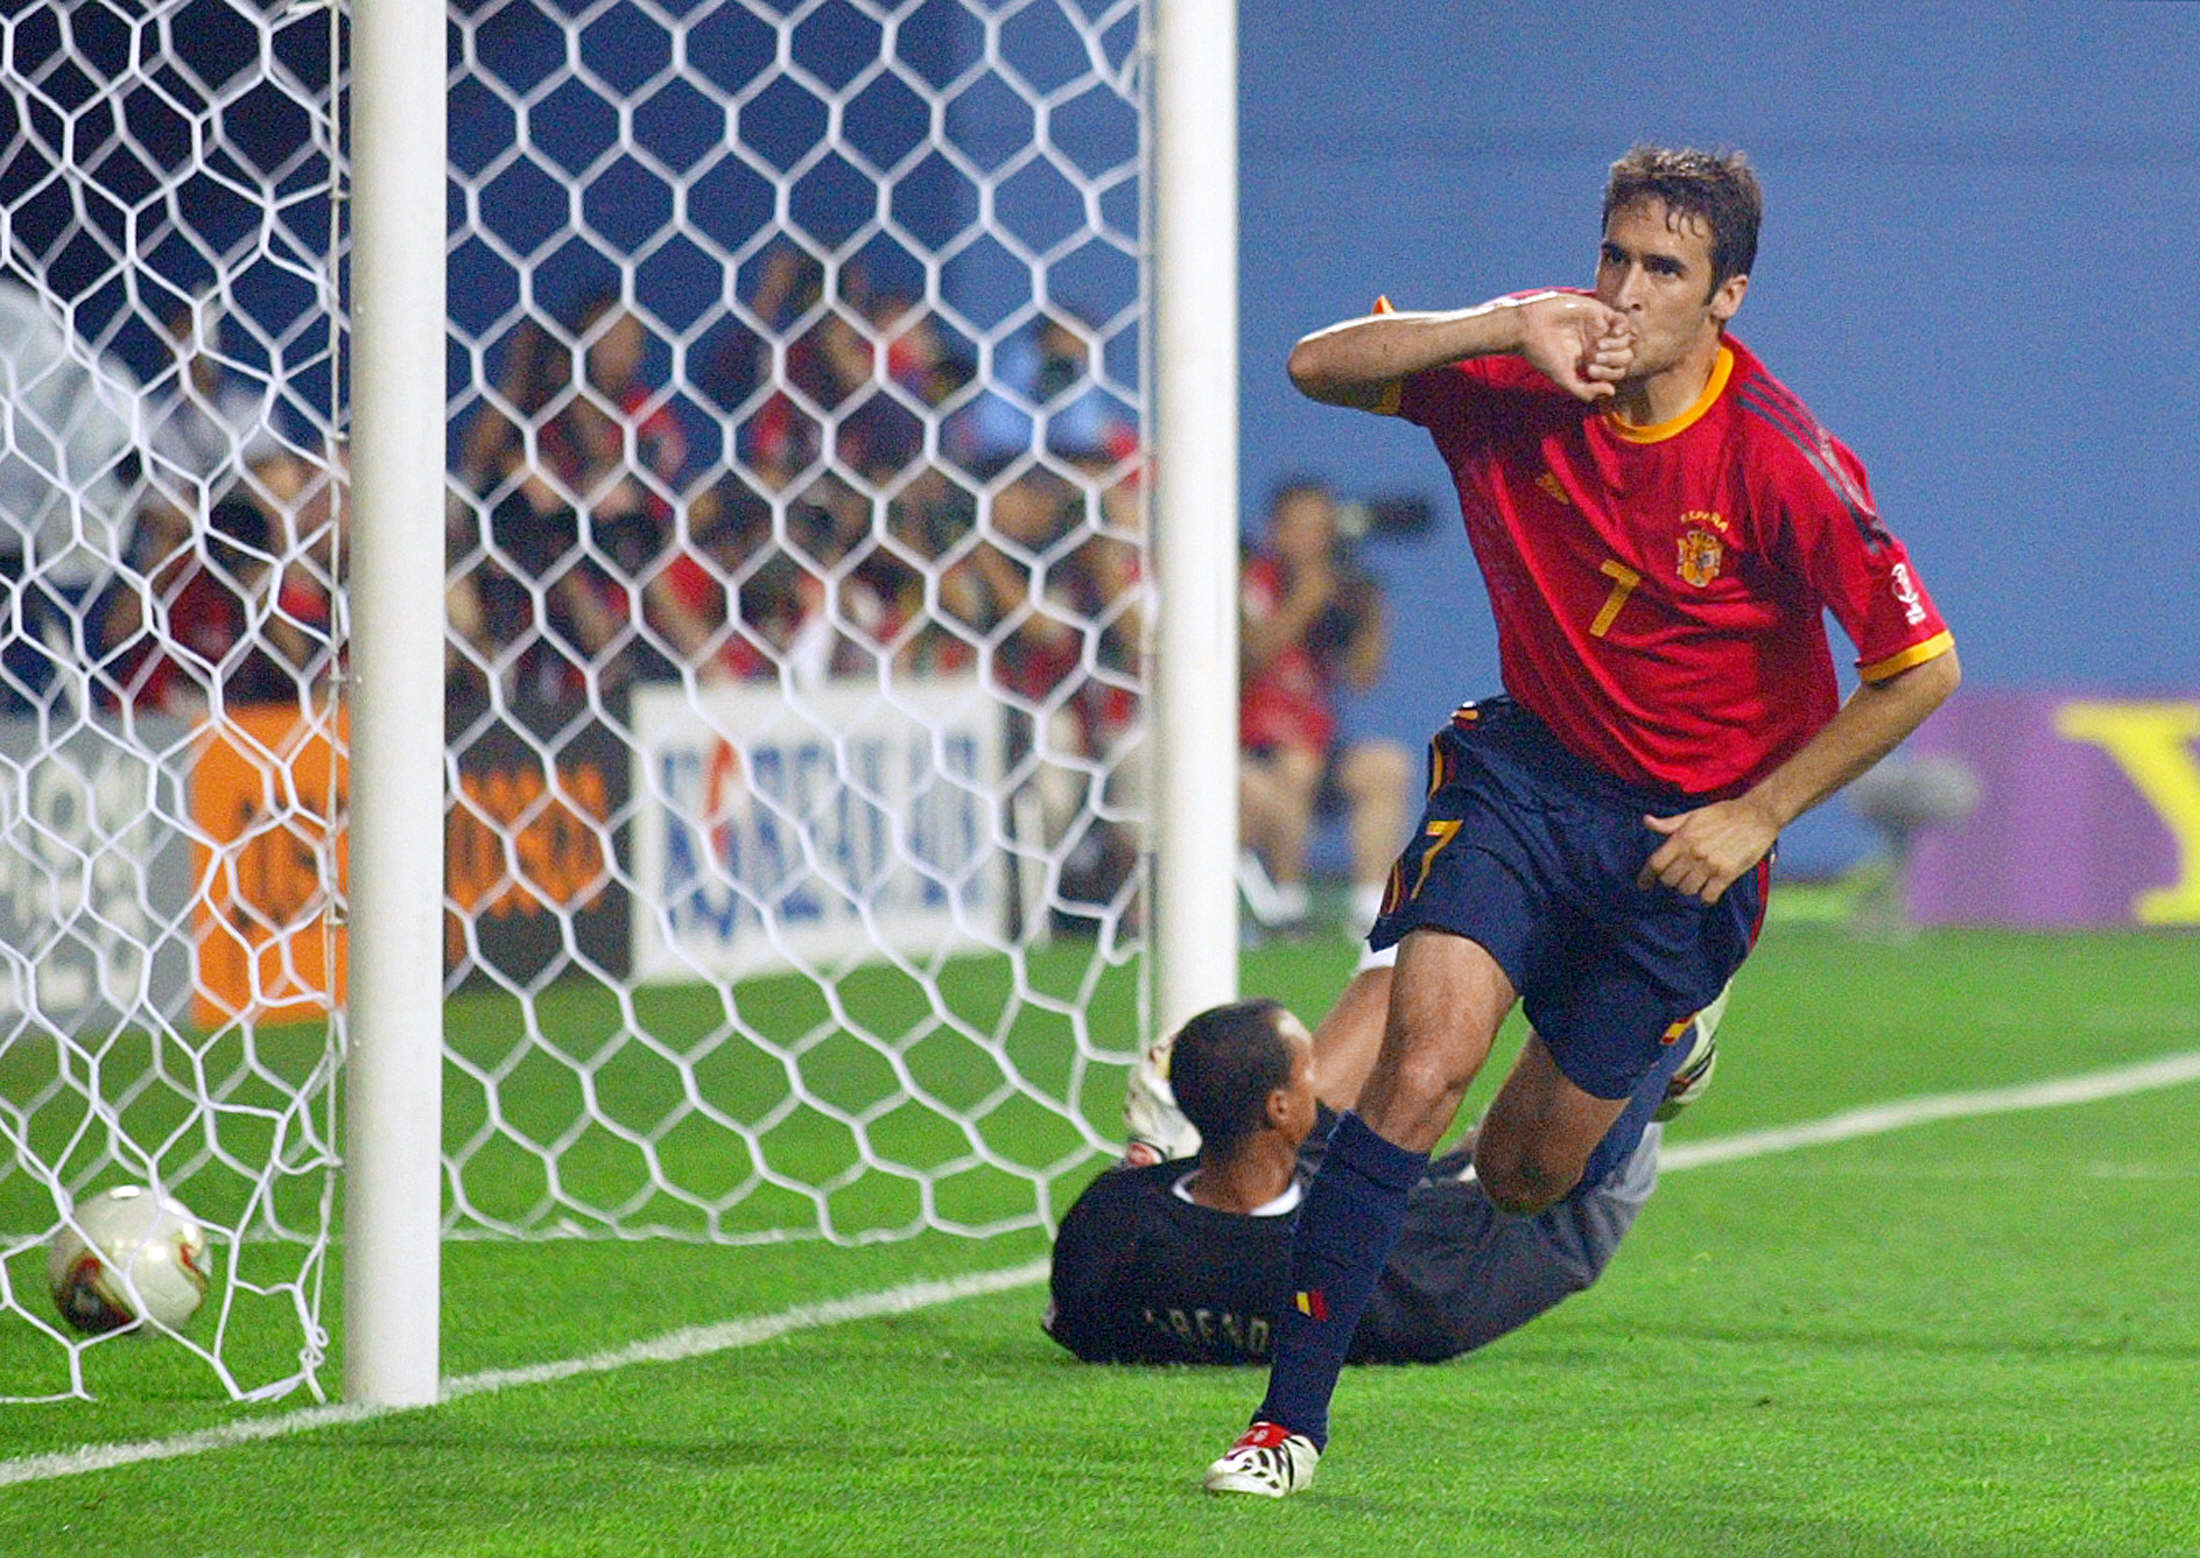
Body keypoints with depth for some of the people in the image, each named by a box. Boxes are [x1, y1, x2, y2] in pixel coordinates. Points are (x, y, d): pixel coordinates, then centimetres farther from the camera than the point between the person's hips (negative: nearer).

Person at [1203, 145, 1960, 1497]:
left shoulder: (1780, 463, -21)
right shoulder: (1522, 381, -11)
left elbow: (1921, 670, -16)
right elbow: (1319, 365, -14)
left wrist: (1756, 817, -13)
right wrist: (1514, 330, -26)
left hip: (1688, 829, -2)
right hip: (1526, 766, 2)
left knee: (1527, 1175, 6)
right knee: (1423, 1067, -22)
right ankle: (1293, 1411, -18)